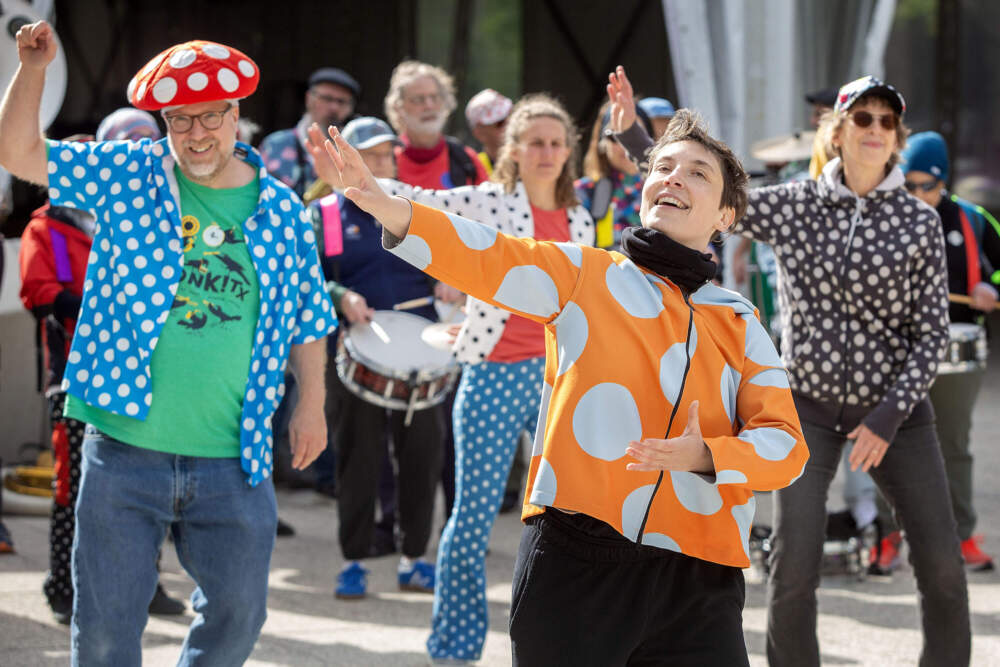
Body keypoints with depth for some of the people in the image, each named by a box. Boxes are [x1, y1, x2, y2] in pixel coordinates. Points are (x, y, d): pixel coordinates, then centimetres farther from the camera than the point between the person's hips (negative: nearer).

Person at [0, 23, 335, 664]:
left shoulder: (283, 209, 4)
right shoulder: (128, 176, 1)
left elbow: (308, 317, 13)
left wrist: (312, 402, 7)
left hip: (233, 463, 1)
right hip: (123, 451, -1)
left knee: (237, 611, 9)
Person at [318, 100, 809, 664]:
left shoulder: (740, 325, 15)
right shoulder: (586, 275, 10)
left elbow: (786, 445, 7)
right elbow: (489, 257, -6)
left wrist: (706, 457, -14)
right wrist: (387, 206, -22)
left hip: (695, 580, 2)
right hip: (575, 563, -2)